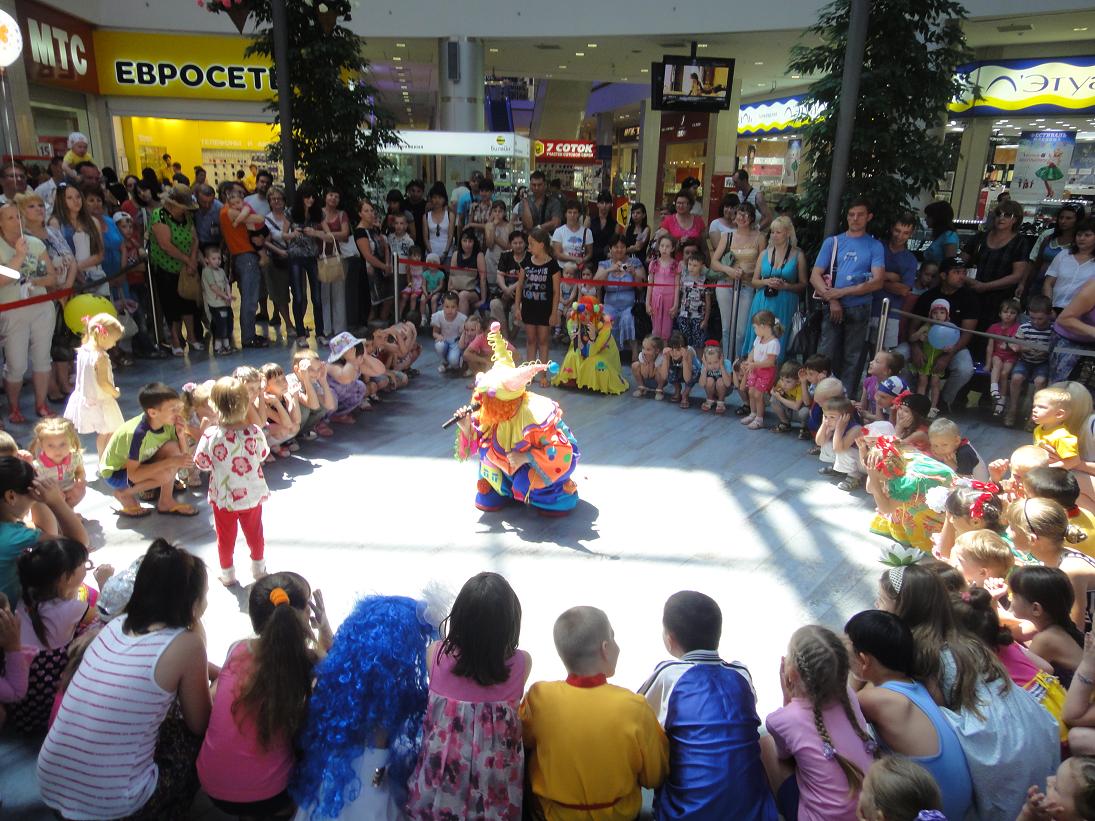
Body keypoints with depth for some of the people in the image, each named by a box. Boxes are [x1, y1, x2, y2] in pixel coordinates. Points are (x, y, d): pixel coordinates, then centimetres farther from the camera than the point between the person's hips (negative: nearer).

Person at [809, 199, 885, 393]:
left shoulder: (875, 246, 6)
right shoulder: (832, 242, 10)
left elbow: (877, 282, -5)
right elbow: (815, 276, 3)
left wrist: (841, 292, -13)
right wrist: (832, 300, -11)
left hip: (859, 310, 0)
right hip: (833, 309, 0)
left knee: (853, 359, 2)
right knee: (826, 356, -3)